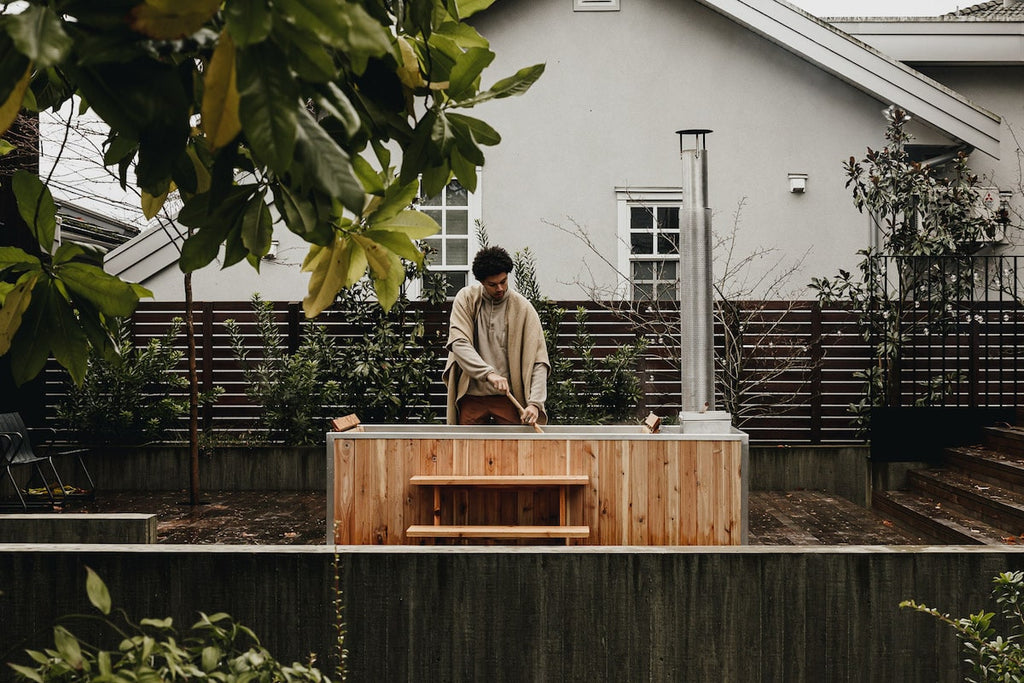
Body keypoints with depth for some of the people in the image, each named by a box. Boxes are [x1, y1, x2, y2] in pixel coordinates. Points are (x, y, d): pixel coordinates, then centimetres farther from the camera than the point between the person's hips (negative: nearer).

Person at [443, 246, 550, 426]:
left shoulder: (523, 307, -2)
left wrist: (534, 402, -19)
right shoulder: (466, 298, 0)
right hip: (471, 396, 1)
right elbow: (458, 343, -12)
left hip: (509, 396, -1)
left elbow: (538, 360, -6)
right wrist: (489, 373, -26)